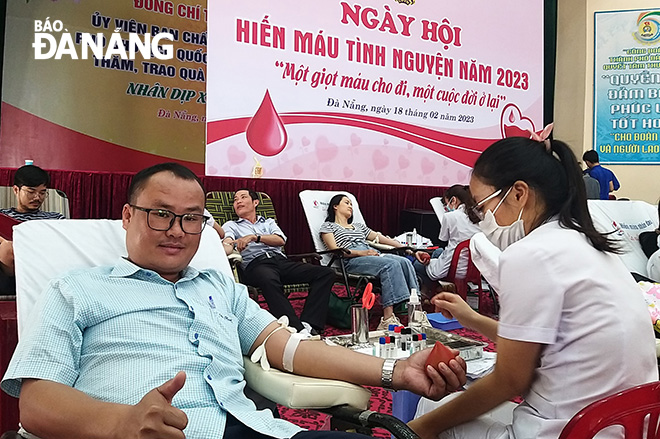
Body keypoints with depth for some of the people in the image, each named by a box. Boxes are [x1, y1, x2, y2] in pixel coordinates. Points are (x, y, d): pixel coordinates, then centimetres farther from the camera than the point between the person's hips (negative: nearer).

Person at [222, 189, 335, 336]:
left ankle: (308, 325, -36)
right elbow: (227, 243, 1)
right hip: (255, 264, -4)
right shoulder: (230, 225, 26)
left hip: (281, 261, 4)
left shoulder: (269, 222, 32)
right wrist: (230, 246, -26)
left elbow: (281, 240, 10)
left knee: (327, 273, -20)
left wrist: (255, 237, -7)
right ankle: (297, 330, -49)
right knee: (269, 280, -44)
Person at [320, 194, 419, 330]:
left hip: (373, 254, 6)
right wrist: (361, 253, -14)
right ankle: (388, 319, -41)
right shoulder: (328, 226, 18)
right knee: (391, 264, -33)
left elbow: (380, 238, 28)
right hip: (351, 260, -6)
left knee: (405, 261, -24)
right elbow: (335, 250, 0)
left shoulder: (359, 226, 37)